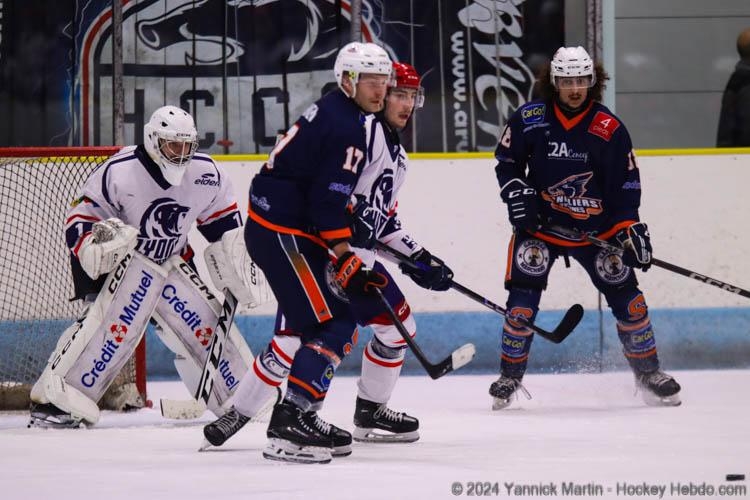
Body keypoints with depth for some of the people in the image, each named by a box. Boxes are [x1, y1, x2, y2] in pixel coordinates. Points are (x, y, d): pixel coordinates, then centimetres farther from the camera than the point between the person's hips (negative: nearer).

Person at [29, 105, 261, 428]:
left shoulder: (206, 174, -6)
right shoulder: (119, 172, -21)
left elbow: (223, 219, 10)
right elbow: (79, 220, -17)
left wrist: (236, 273, 7)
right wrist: (95, 244, -37)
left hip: (173, 262, 6)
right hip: (122, 260, -6)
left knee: (208, 325, 2)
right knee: (112, 322, -26)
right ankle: (53, 399, -28)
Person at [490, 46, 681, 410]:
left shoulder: (610, 130, -9)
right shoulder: (529, 119, -9)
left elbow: (626, 184, -3)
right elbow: (506, 161, 5)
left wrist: (629, 226, -11)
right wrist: (517, 193, -10)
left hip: (596, 227, 1)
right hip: (540, 223, -1)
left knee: (625, 295, 1)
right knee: (523, 295, -11)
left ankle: (647, 371, 17)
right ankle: (510, 376, 3)